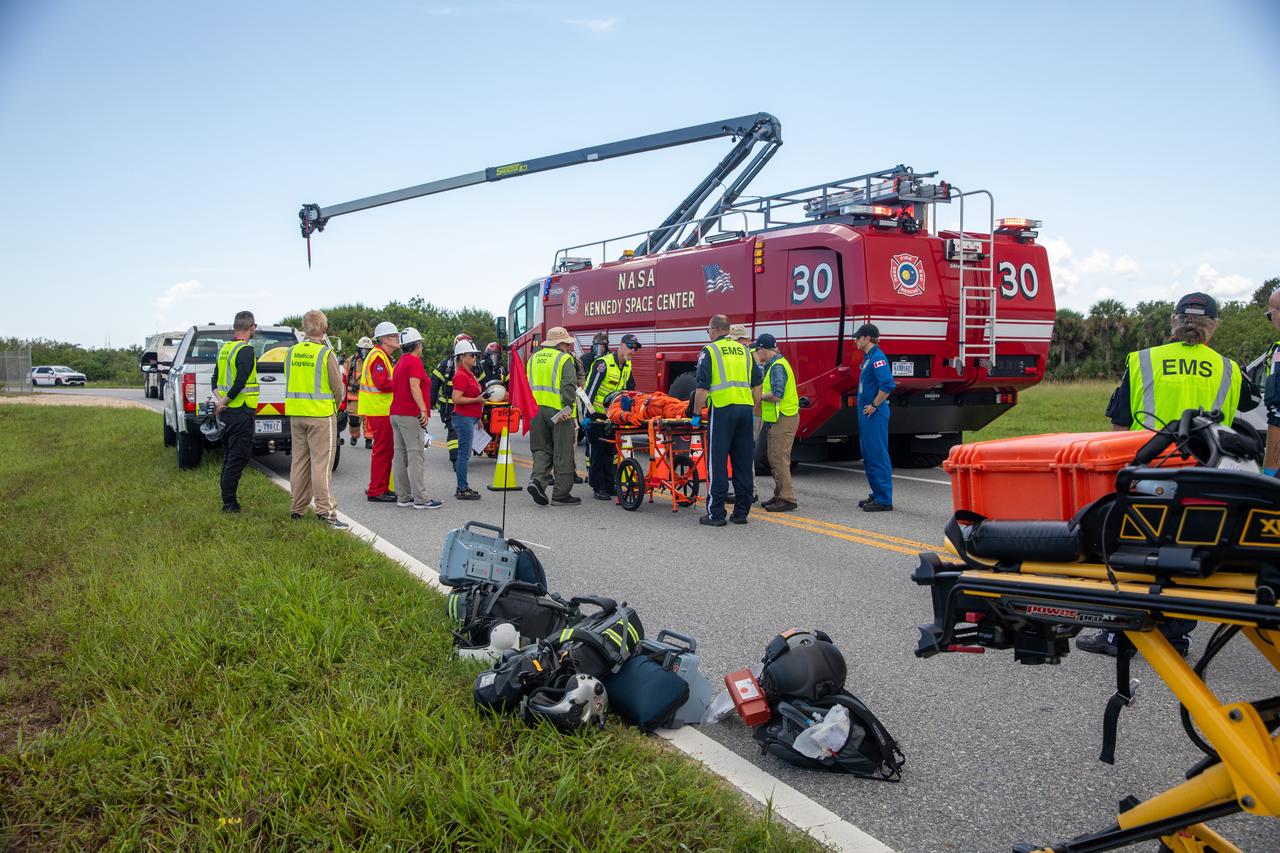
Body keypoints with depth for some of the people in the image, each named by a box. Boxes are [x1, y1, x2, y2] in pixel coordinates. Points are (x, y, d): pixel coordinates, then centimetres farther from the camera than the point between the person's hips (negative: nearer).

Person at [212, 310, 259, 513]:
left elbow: (216, 378, 14)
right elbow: (241, 382, -22)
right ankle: (229, 503, -3)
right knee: (238, 458, -4)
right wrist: (224, 402, -13)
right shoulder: (246, 351, -14)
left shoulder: (224, 349, 14)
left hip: (227, 411, 9)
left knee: (229, 457, 16)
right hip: (241, 412, -9)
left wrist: (219, 400, 3)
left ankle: (229, 500, 21)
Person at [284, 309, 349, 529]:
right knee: (321, 463, -5)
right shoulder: (326, 354, -11)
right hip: (321, 414, -6)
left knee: (299, 461, 13)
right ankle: (325, 511, -6)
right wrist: (335, 406, 12)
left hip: (296, 413, 6)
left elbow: (290, 382, 14)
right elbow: (338, 387, -7)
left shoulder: (292, 352, 6)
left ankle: (297, 509, 20)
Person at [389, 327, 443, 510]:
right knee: (415, 456, -10)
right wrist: (423, 409, -29)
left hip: (396, 413, 10)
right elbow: (414, 387, -22)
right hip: (410, 415, -10)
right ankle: (420, 499, -11)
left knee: (400, 456, 8)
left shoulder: (400, 362, 20)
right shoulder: (415, 361, -9)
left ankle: (403, 497, 11)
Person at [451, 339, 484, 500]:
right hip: (464, 418, -10)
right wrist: (477, 399, -21)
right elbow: (456, 399, -21)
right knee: (464, 454, -8)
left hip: (469, 418, 10)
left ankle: (462, 488, 17)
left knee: (464, 454, 12)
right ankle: (462, 490, -5)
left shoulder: (468, 374, 18)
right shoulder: (461, 376, -13)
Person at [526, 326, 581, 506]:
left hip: (536, 410, 6)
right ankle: (561, 494, 5)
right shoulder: (564, 359, -6)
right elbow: (569, 385, -17)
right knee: (562, 454, 1)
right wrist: (568, 406, -21)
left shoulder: (534, 358, 15)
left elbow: (528, 384, 20)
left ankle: (538, 479, -7)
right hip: (558, 410, -6)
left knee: (542, 449, 15)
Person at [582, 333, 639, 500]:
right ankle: (598, 488, 0)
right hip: (595, 415, -7)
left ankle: (609, 485, 15)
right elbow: (591, 389, -23)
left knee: (610, 450, 9)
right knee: (597, 451, -4)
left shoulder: (627, 366, 5)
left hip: (610, 416, 8)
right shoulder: (603, 364, -20)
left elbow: (630, 389, 16)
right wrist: (585, 415, -28)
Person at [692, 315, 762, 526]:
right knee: (743, 463, 9)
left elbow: (702, 387, -7)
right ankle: (741, 512, 14)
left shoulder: (709, 351, 0)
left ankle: (715, 514, 1)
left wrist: (696, 414, 0)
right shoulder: (744, 351, 16)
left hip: (722, 409, -5)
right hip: (745, 409, 5)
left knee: (718, 463, -1)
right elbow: (757, 385, 16)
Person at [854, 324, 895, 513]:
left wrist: (874, 405, -19)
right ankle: (877, 494, 24)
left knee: (878, 455, -7)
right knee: (868, 455, 15)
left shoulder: (877, 357, -16)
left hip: (875, 414, -11)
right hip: (866, 413, 11)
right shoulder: (868, 357, 16)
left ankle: (884, 500, -3)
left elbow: (888, 384, -27)